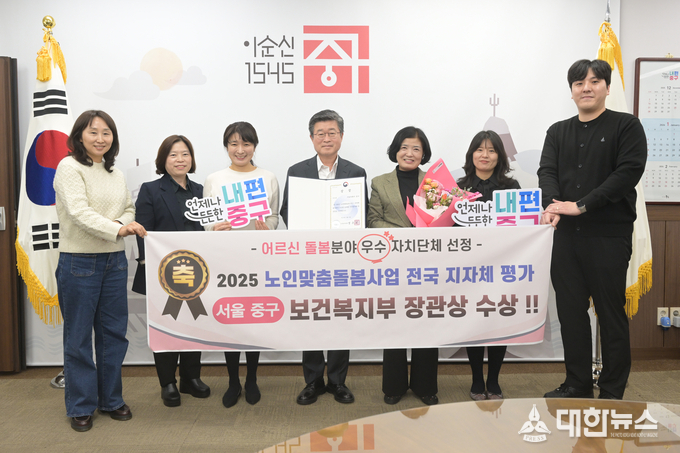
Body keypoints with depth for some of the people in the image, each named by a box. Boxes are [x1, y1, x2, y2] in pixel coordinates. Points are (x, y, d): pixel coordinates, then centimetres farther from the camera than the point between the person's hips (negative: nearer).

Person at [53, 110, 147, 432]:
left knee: (114, 332, 11)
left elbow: (129, 207, 14)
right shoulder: (69, 168, -8)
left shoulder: (115, 173, 13)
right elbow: (79, 212, -20)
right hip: (79, 261, -6)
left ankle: (111, 399, 26)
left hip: (114, 260, 6)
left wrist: (124, 221, -10)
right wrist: (117, 229, -31)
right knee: (78, 336, 5)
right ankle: (80, 407, 18)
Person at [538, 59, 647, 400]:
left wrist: (581, 205, -19)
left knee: (611, 313, 3)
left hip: (610, 234, -4)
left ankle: (612, 393, 16)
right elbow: (547, 172, 1)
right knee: (571, 311, 9)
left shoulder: (627, 126, 2)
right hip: (566, 235, 4)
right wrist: (553, 204, -20)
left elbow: (629, 172, -11)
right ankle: (577, 385, 23)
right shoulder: (558, 132, 15)